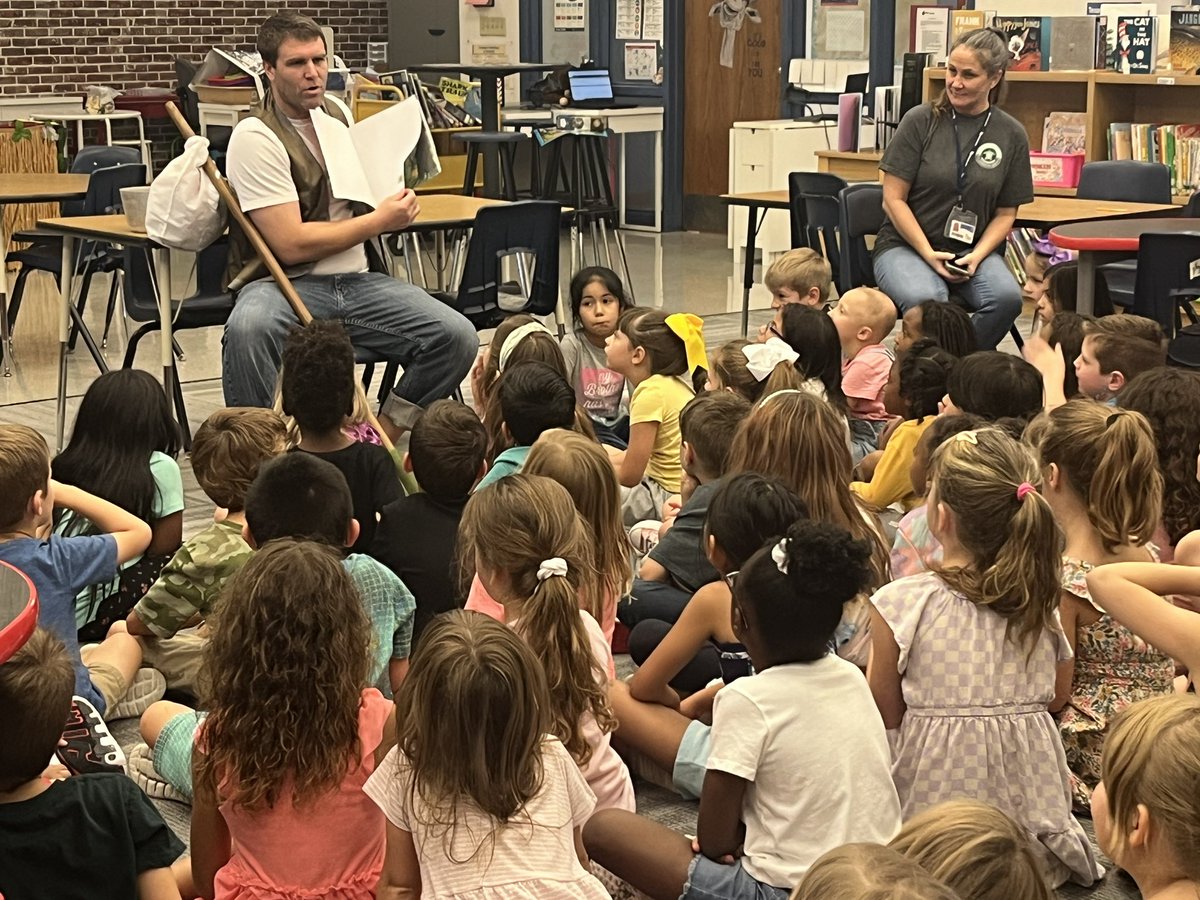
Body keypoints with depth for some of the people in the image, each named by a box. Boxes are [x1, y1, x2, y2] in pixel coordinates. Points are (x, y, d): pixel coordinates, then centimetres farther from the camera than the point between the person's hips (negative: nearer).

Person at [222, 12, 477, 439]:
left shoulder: (338, 113, 13)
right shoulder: (255, 136, -10)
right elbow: (291, 244, -17)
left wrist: (395, 204, 8)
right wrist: (379, 221, -10)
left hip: (356, 281, 6)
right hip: (285, 284, -6)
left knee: (458, 336, -17)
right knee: (247, 328, -41)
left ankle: (381, 438, 2)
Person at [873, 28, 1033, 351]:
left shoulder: (1011, 135, 5)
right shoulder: (921, 121, -3)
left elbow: (1005, 213, 9)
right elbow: (894, 199, -3)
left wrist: (977, 255, -9)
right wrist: (929, 254, -13)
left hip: (974, 250, 3)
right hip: (906, 245, -3)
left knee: (1007, 297, -30)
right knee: (926, 300, -37)